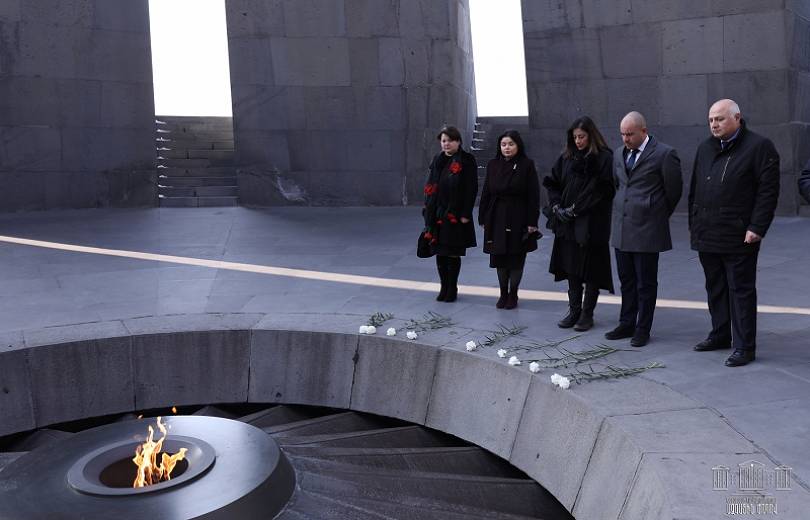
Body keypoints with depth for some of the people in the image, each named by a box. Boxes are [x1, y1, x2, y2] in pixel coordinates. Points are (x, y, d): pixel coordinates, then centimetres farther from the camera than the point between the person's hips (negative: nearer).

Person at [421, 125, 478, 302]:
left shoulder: (467, 161, -4)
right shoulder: (437, 160, 11)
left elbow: (471, 189, -8)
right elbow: (430, 186, 12)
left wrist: (465, 214, -13)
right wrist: (428, 211, 6)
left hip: (455, 215, -5)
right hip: (437, 214, 5)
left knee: (453, 254, 3)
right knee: (439, 253, 8)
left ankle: (452, 289, 16)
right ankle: (444, 288, 19)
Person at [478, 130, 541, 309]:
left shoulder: (527, 165, -5)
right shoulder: (493, 165, 5)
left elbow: (533, 195, -7)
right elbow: (486, 193, 7)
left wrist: (532, 222, -11)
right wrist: (483, 219, 4)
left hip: (518, 220, -3)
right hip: (497, 219, 3)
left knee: (516, 260, 5)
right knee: (499, 259, 9)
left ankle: (513, 295, 19)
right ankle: (503, 294, 22)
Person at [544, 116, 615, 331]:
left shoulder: (604, 158, -7)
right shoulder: (566, 158, 9)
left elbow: (603, 190, -13)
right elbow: (552, 183, 13)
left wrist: (575, 209, -14)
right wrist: (557, 206, -3)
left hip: (592, 223, -5)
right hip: (568, 224, 5)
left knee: (591, 269, 3)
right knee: (571, 267, 10)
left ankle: (587, 314, 13)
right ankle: (574, 311, 20)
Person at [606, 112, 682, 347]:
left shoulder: (665, 154, -9)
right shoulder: (619, 153, 11)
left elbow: (674, 190, -2)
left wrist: (660, 215, 8)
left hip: (647, 229, -6)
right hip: (621, 228, 6)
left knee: (646, 283, 4)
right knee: (626, 280, 14)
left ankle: (643, 329, 14)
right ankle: (626, 324, 25)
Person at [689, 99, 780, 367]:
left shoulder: (759, 147, -5)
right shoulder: (705, 149, 14)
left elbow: (768, 191, -10)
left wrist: (757, 228, -15)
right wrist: (693, 224, 12)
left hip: (738, 237, -6)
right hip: (707, 235, 6)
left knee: (741, 291, 0)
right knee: (715, 288, 15)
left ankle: (744, 347, 7)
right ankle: (720, 335, 28)